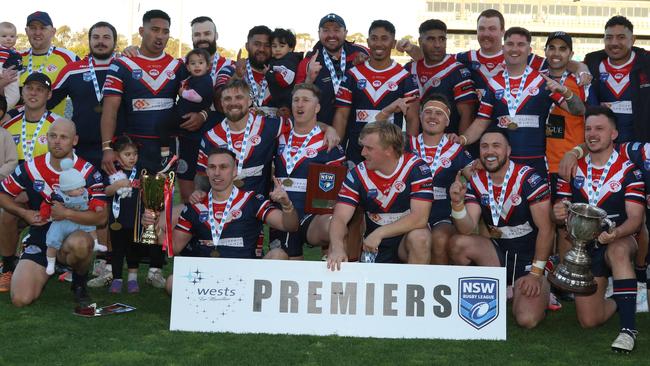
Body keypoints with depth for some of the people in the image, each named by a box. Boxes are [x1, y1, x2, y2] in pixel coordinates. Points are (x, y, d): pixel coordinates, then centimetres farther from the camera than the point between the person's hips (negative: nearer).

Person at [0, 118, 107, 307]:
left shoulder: (88, 172, -11)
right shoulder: (31, 168, -4)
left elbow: (100, 217, -17)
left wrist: (67, 213, -27)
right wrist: (24, 213, -6)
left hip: (72, 236, -2)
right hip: (39, 238, 2)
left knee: (80, 243, -42)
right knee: (21, 299, -17)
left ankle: (79, 282, -6)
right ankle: (46, 271, 20)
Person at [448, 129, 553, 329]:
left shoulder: (529, 178, -15)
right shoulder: (476, 182, -1)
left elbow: (546, 229, -15)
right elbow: (468, 230, -11)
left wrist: (536, 273, -16)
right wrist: (457, 203, -29)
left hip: (531, 258, -4)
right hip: (498, 252, 4)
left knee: (527, 320, -25)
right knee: (458, 243, -24)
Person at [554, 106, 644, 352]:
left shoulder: (628, 171, -6)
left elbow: (635, 218, -15)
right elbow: (561, 213, 6)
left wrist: (615, 233, -36)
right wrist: (558, 215, -20)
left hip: (619, 243, -3)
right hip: (584, 248, 3)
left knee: (618, 250, -41)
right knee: (588, 320, -4)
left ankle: (628, 329, -35)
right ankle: (618, 301, 32)